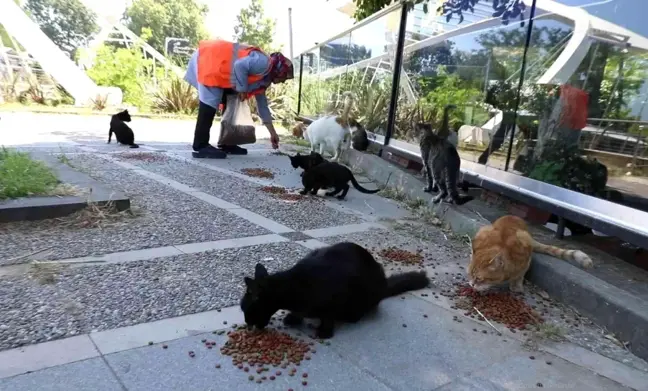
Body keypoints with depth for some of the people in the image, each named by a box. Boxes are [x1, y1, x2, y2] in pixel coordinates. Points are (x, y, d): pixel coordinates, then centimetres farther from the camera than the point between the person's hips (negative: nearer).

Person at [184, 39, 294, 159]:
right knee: (210, 103, -16)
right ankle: (200, 147, -15)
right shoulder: (264, 63, -18)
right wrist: (242, 89, -20)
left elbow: (262, 105, 18)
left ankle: (226, 144, 14)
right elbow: (240, 66, -34)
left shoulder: (264, 78, 13)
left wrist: (273, 133, 20)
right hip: (209, 58, -11)